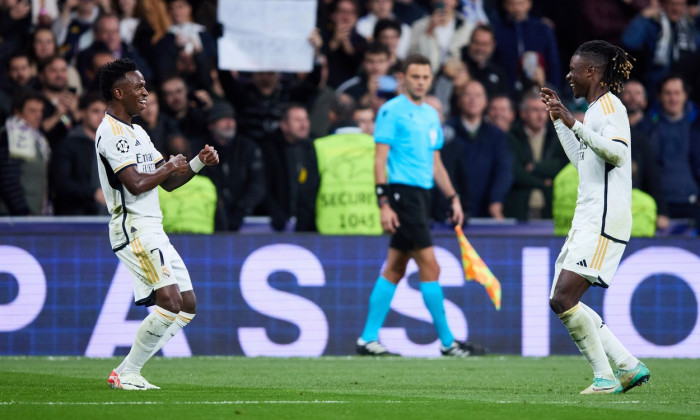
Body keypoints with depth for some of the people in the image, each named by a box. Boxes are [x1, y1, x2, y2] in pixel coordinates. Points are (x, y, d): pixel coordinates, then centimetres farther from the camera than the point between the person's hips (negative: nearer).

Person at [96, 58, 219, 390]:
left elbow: (168, 182, 22)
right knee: (170, 302, -19)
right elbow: (135, 184, -22)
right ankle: (126, 374, -11)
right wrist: (169, 167, -7)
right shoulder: (112, 132, -11)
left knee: (187, 305, 7)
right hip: (134, 229, -10)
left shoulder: (137, 132, 21)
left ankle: (128, 371, 7)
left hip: (153, 231, 10)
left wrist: (199, 162, 6)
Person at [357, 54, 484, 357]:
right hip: (401, 193, -8)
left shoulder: (431, 115, 16)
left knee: (395, 269, 9)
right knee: (430, 266, -9)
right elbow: (380, 159, -11)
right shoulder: (392, 110, -7)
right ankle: (447, 342, -5)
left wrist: (453, 198, 16)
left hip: (422, 194, 8)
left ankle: (368, 339, 12)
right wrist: (384, 203, -18)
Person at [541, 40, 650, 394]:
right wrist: (559, 120, 33)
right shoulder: (595, 109, 22)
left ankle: (605, 378, -10)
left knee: (563, 300, -17)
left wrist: (574, 124, -28)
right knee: (562, 302, 5)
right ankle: (629, 366, 8)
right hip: (588, 220, 10)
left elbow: (617, 151, -24)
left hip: (604, 220, -10)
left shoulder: (609, 105, -8)